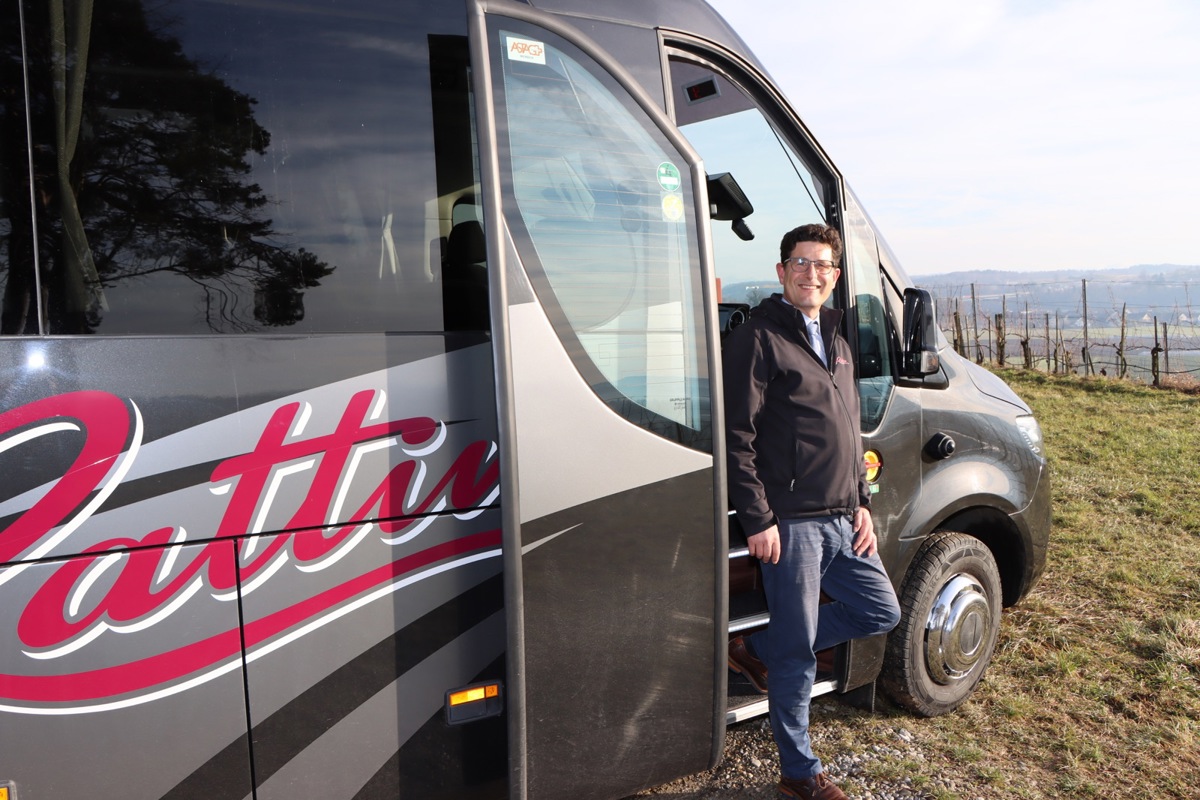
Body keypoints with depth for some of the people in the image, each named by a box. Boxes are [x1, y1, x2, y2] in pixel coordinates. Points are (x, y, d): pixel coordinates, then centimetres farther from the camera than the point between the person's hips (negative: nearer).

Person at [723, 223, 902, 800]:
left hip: (842, 521, 8)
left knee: (882, 613, 16)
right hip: (791, 523, -8)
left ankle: (757, 651, 23)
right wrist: (757, 520, -17)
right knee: (798, 653, 2)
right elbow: (736, 437, -14)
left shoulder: (836, 343, 17)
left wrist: (862, 504, 15)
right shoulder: (759, 339, -9)